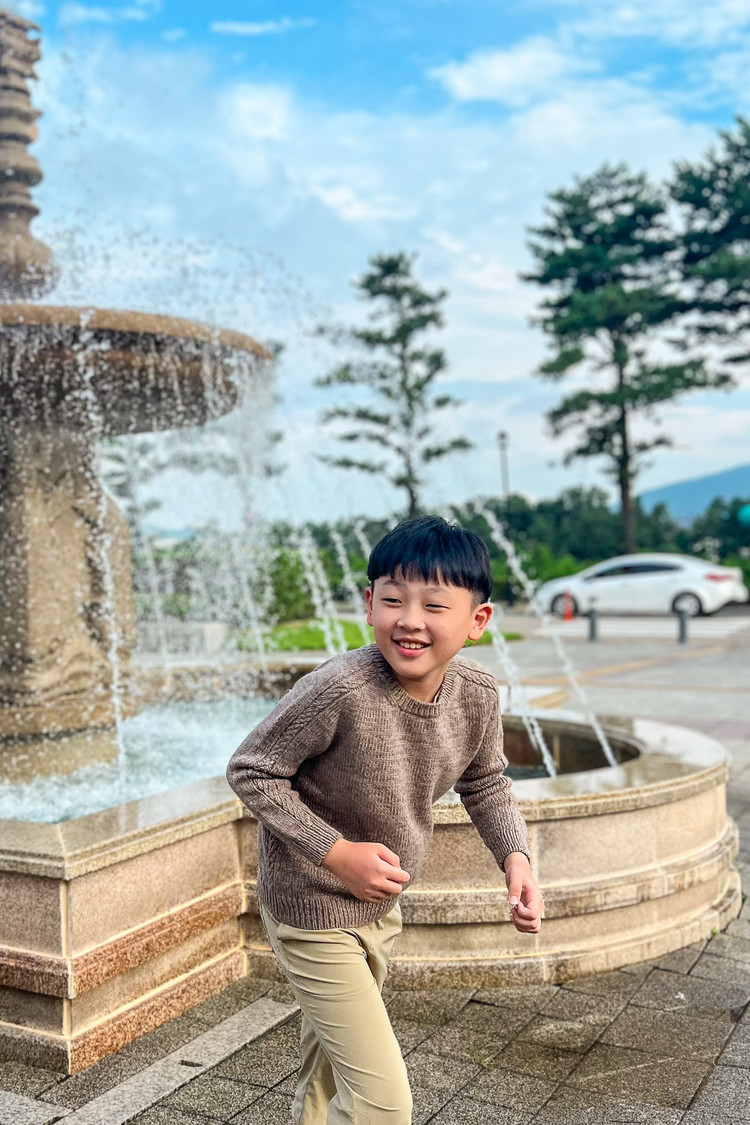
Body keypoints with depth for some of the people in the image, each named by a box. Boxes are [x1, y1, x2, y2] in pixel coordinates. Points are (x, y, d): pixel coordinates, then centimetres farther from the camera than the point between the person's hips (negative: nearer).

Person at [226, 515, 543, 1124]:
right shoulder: (338, 691, -33)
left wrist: (516, 857, -10)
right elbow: (251, 771, -21)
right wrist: (334, 852, -26)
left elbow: (485, 782, 5)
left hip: (381, 906, 7)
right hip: (313, 912, -6)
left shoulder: (478, 692, -14)